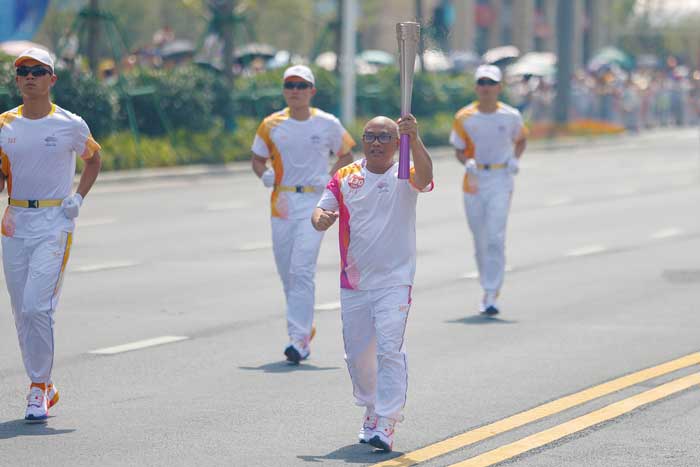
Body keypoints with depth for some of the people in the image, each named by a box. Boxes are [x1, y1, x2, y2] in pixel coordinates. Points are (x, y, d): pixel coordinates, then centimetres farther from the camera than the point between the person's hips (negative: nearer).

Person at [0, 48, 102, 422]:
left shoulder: (70, 125, -2)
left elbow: (93, 158, 15)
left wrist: (79, 198, 2)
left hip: (54, 223, -4)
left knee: (36, 306, -16)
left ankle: (38, 388, -5)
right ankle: (43, 387, 21)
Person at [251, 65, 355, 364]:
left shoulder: (327, 124, 0)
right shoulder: (271, 124, 4)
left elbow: (346, 155, 11)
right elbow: (258, 159, 14)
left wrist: (331, 178, -5)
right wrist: (264, 174, -7)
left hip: (314, 202, -4)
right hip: (281, 202, 4)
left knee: (301, 269, -16)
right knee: (287, 272, 11)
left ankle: (299, 338, -18)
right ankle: (304, 327, 30)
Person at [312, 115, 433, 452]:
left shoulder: (404, 177, -7)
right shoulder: (345, 178, 4)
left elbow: (425, 176, -28)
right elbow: (321, 212, 3)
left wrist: (414, 139, -45)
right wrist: (320, 218, -22)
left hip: (394, 281, -5)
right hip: (353, 283, 5)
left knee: (390, 350, -16)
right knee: (358, 355, 15)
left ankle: (386, 425, -17)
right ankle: (372, 410, 37)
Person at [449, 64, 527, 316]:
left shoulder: (511, 116, -1)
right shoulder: (464, 117, 0)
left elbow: (521, 139, 17)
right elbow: (459, 150, 7)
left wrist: (515, 160, -1)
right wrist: (467, 162, -15)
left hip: (500, 180, -2)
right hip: (474, 180, 2)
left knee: (495, 238, -14)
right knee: (480, 240, 12)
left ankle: (491, 296, -16)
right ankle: (488, 287, 32)